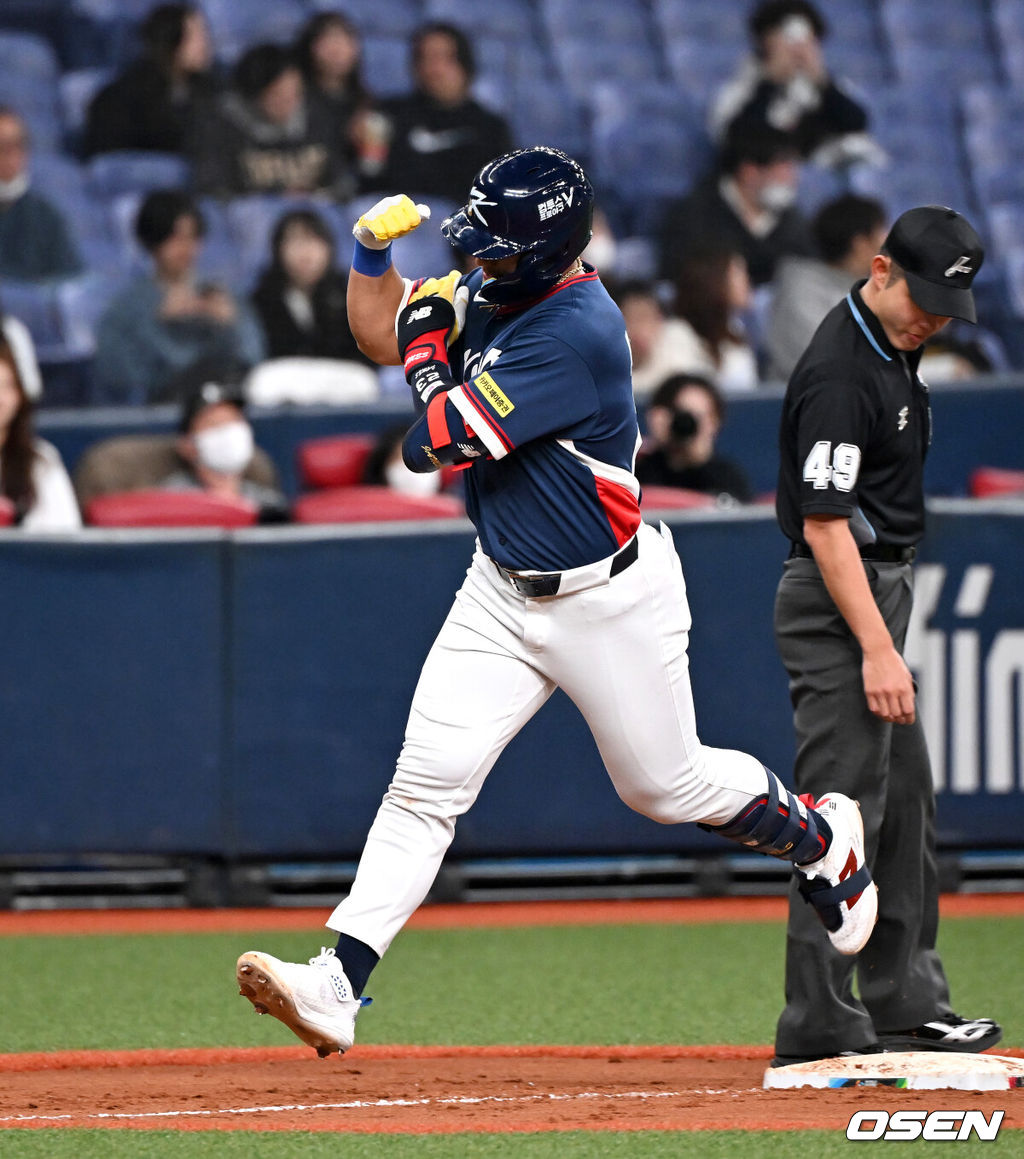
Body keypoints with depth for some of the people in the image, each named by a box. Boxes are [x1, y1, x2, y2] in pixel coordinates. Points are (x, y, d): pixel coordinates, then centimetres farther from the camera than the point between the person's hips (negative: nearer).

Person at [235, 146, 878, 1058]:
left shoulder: (576, 331, -28)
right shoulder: (492, 294, -1)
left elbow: (445, 439, -29)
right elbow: (383, 335, 15)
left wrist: (429, 342, -14)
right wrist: (374, 252, -4)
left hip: (612, 597, -7)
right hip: (504, 595, 7)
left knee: (666, 785, 11)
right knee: (426, 783, -7)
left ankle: (821, 837, 40)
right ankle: (337, 986, -15)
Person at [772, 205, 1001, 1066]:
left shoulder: (894, 350, 12)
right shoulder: (840, 372, -20)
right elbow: (824, 522, -24)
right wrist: (876, 647, -27)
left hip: (880, 591, 10)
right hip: (836, 603, -10)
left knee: (905, 808, 14)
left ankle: (907, 1004, 20)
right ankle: (819, 1028, -10)